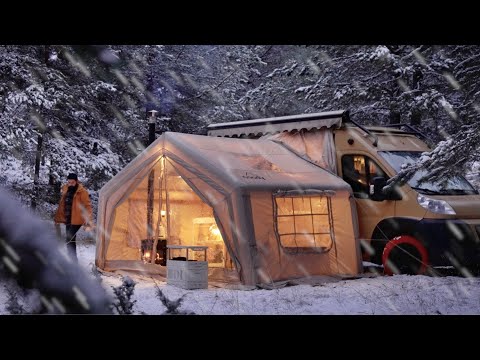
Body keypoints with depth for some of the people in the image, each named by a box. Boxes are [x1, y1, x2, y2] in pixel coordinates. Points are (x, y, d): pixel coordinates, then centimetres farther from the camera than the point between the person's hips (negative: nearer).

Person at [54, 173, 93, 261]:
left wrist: (88, 219, -21)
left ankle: (73, 259, -8)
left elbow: (87, 206, -12)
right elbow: (62, 205, 19)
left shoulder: (82, 192, -10)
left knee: (70, 238, -14)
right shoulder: (65, 190, 11)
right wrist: (57, 217, 21)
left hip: (76, 220, -7)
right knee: (69, 239, 11)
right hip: (68, 219, 7)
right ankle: (71, 258, 21)